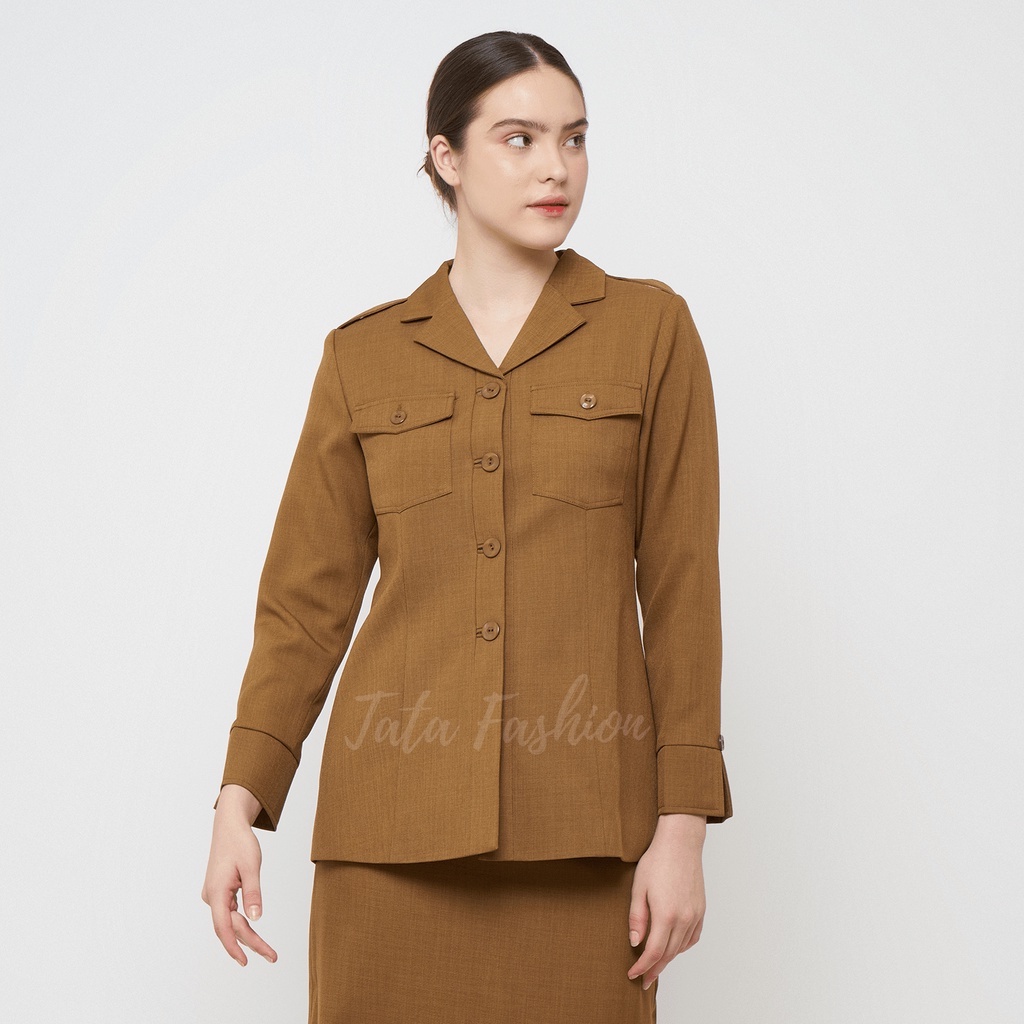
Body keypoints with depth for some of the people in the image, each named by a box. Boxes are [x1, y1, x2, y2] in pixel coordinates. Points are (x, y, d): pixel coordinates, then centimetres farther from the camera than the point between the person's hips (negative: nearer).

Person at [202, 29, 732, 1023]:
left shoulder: (649, 328, 3)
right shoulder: (364, 354, 7)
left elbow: (682, 586, 0)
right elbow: (308, 596, 7)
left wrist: (682, 825, -5)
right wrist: (240, 802, -2)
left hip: (579, 826, -1)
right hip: (394, 815, 1)